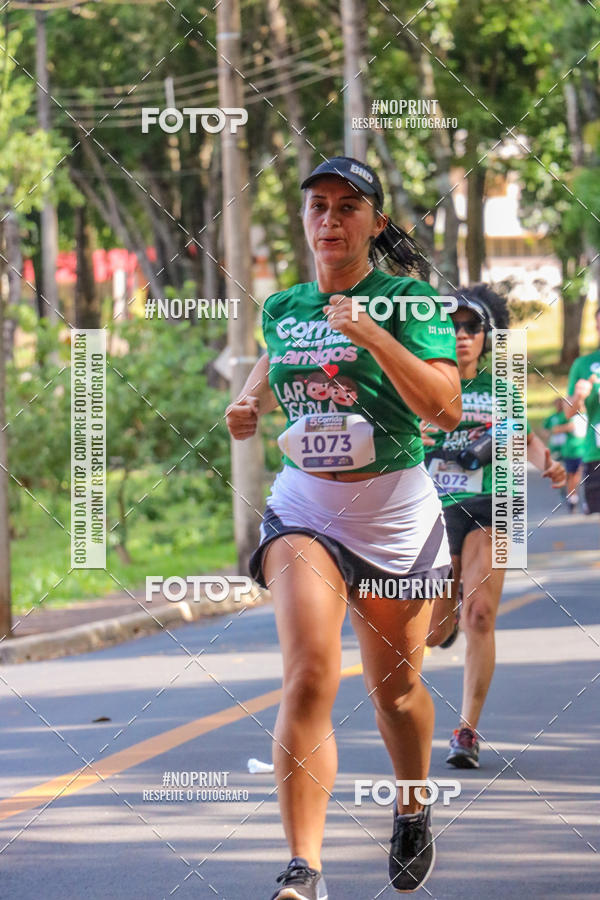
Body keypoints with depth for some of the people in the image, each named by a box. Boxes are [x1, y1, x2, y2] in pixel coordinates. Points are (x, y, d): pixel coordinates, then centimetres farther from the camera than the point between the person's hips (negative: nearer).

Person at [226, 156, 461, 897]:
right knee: (309, 677, -18)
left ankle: (412, 815, 43)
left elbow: (445, 409, -19)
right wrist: (250, 404, 8)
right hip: (304, 507, 2)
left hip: (395, 512, -2)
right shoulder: (282, 308, 6)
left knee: (394, 687, 12)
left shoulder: (407, 300, -8)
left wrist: (374, 335, -27)